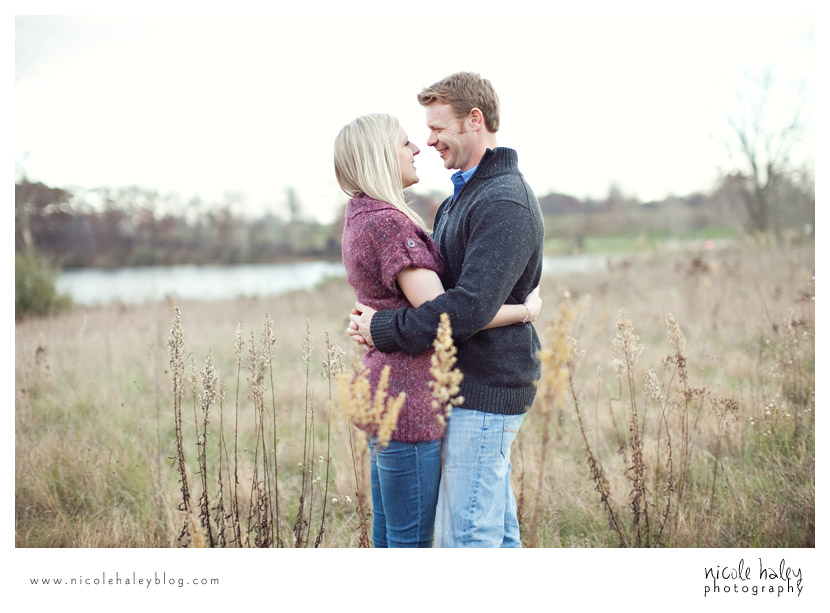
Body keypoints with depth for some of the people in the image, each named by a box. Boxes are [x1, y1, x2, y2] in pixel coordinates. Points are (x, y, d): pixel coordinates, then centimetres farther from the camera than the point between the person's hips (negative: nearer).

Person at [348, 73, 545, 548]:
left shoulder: (503, 202, -18)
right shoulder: (466, 194, 16)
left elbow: (470, 307, -27)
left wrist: (384, 330, -17)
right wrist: (378, 314, 2)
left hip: (484, 392, -10)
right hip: (481, 388, 10)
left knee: (464, 536, -6)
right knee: (497, 531, 17)